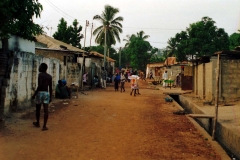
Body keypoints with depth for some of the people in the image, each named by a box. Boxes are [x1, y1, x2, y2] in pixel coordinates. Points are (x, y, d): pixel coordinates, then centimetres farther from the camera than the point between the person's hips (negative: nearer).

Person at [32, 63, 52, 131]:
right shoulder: (49, 76, 10)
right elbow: (50, 88, 11)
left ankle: (37, 123, 31)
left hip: (40, 93, -4)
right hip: (47, 93, 4)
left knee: (38, 109, 15)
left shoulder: (40, 75, -8)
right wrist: (50, 97, 17)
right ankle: (44, 126, -5)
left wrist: (34, 94, -13)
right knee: (46, 110, -1)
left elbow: (39, 85, -18)